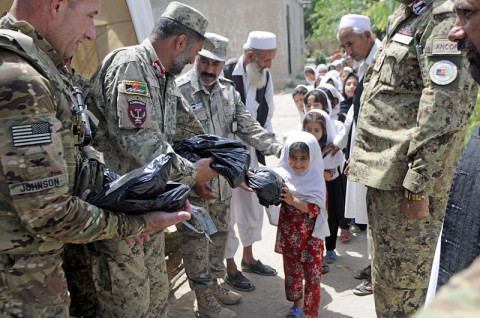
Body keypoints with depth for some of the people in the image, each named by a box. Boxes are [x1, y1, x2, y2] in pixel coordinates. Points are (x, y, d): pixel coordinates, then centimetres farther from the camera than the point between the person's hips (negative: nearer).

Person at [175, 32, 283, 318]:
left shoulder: (228, 90, 6)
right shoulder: (179, 91, -15)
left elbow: (248, 126, 9)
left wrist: (277, 147, -1)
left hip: (223, 180, 7)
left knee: (220, 233, 20)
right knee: (196, 240, 6)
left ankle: (214, 284, 41)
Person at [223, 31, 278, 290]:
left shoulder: (265, 76, 5)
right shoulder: (225, 74, -17)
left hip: (250, 152, 7)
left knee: (252, 205, 17)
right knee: (226, 210, 2)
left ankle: (248, 258, 36)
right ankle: (230, 266, 21)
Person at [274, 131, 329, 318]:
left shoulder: (315, 178, -12)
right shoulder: (282, 175, -5)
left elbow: (315, 208, -21)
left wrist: (292, 200, -34)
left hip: (310, 235, -3)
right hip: (289, 234, 3)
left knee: (313, 272, 1)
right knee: (291, 270, 16)